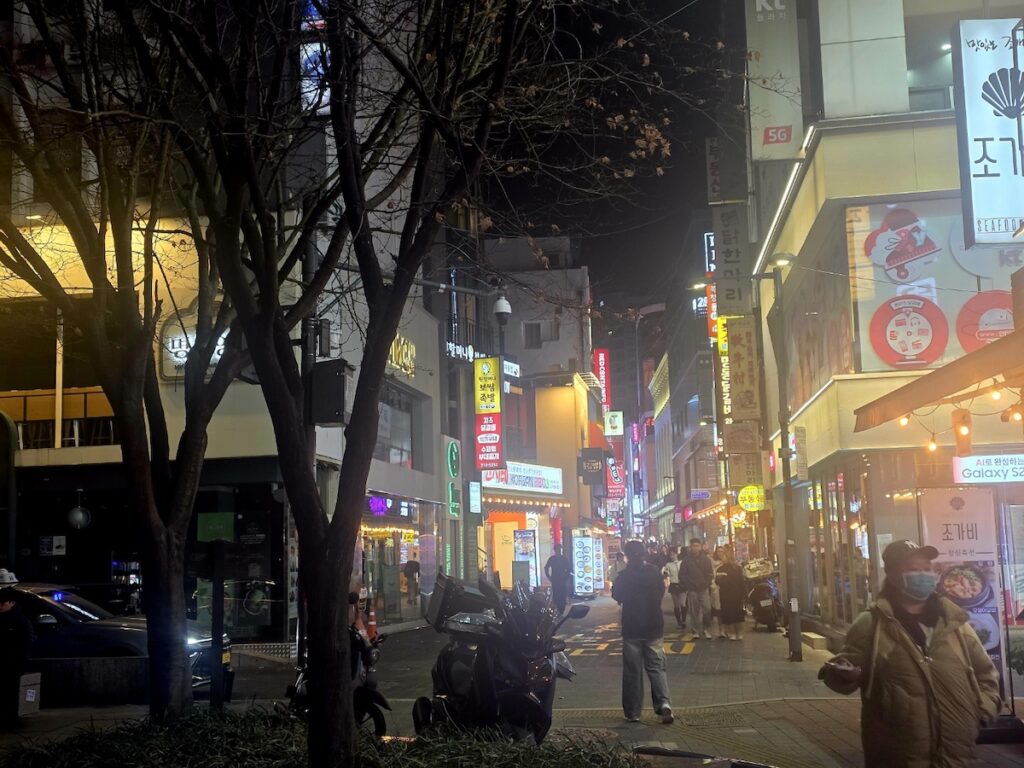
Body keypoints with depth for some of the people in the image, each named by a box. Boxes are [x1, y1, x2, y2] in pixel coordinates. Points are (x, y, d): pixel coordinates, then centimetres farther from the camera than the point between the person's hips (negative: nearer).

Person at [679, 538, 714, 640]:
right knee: (693, 611, 2)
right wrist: (688, 586, -7)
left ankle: (705, 628, 11)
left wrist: (707, 584, -4)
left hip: (704, 589, 1)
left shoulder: (706, 559, 6)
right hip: (692, 589, -1)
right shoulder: (686, 560, 0)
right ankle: (695, 631, 9)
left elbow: (710, 573, 7)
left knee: (707, 609, -6)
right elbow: (682, 575, 0)